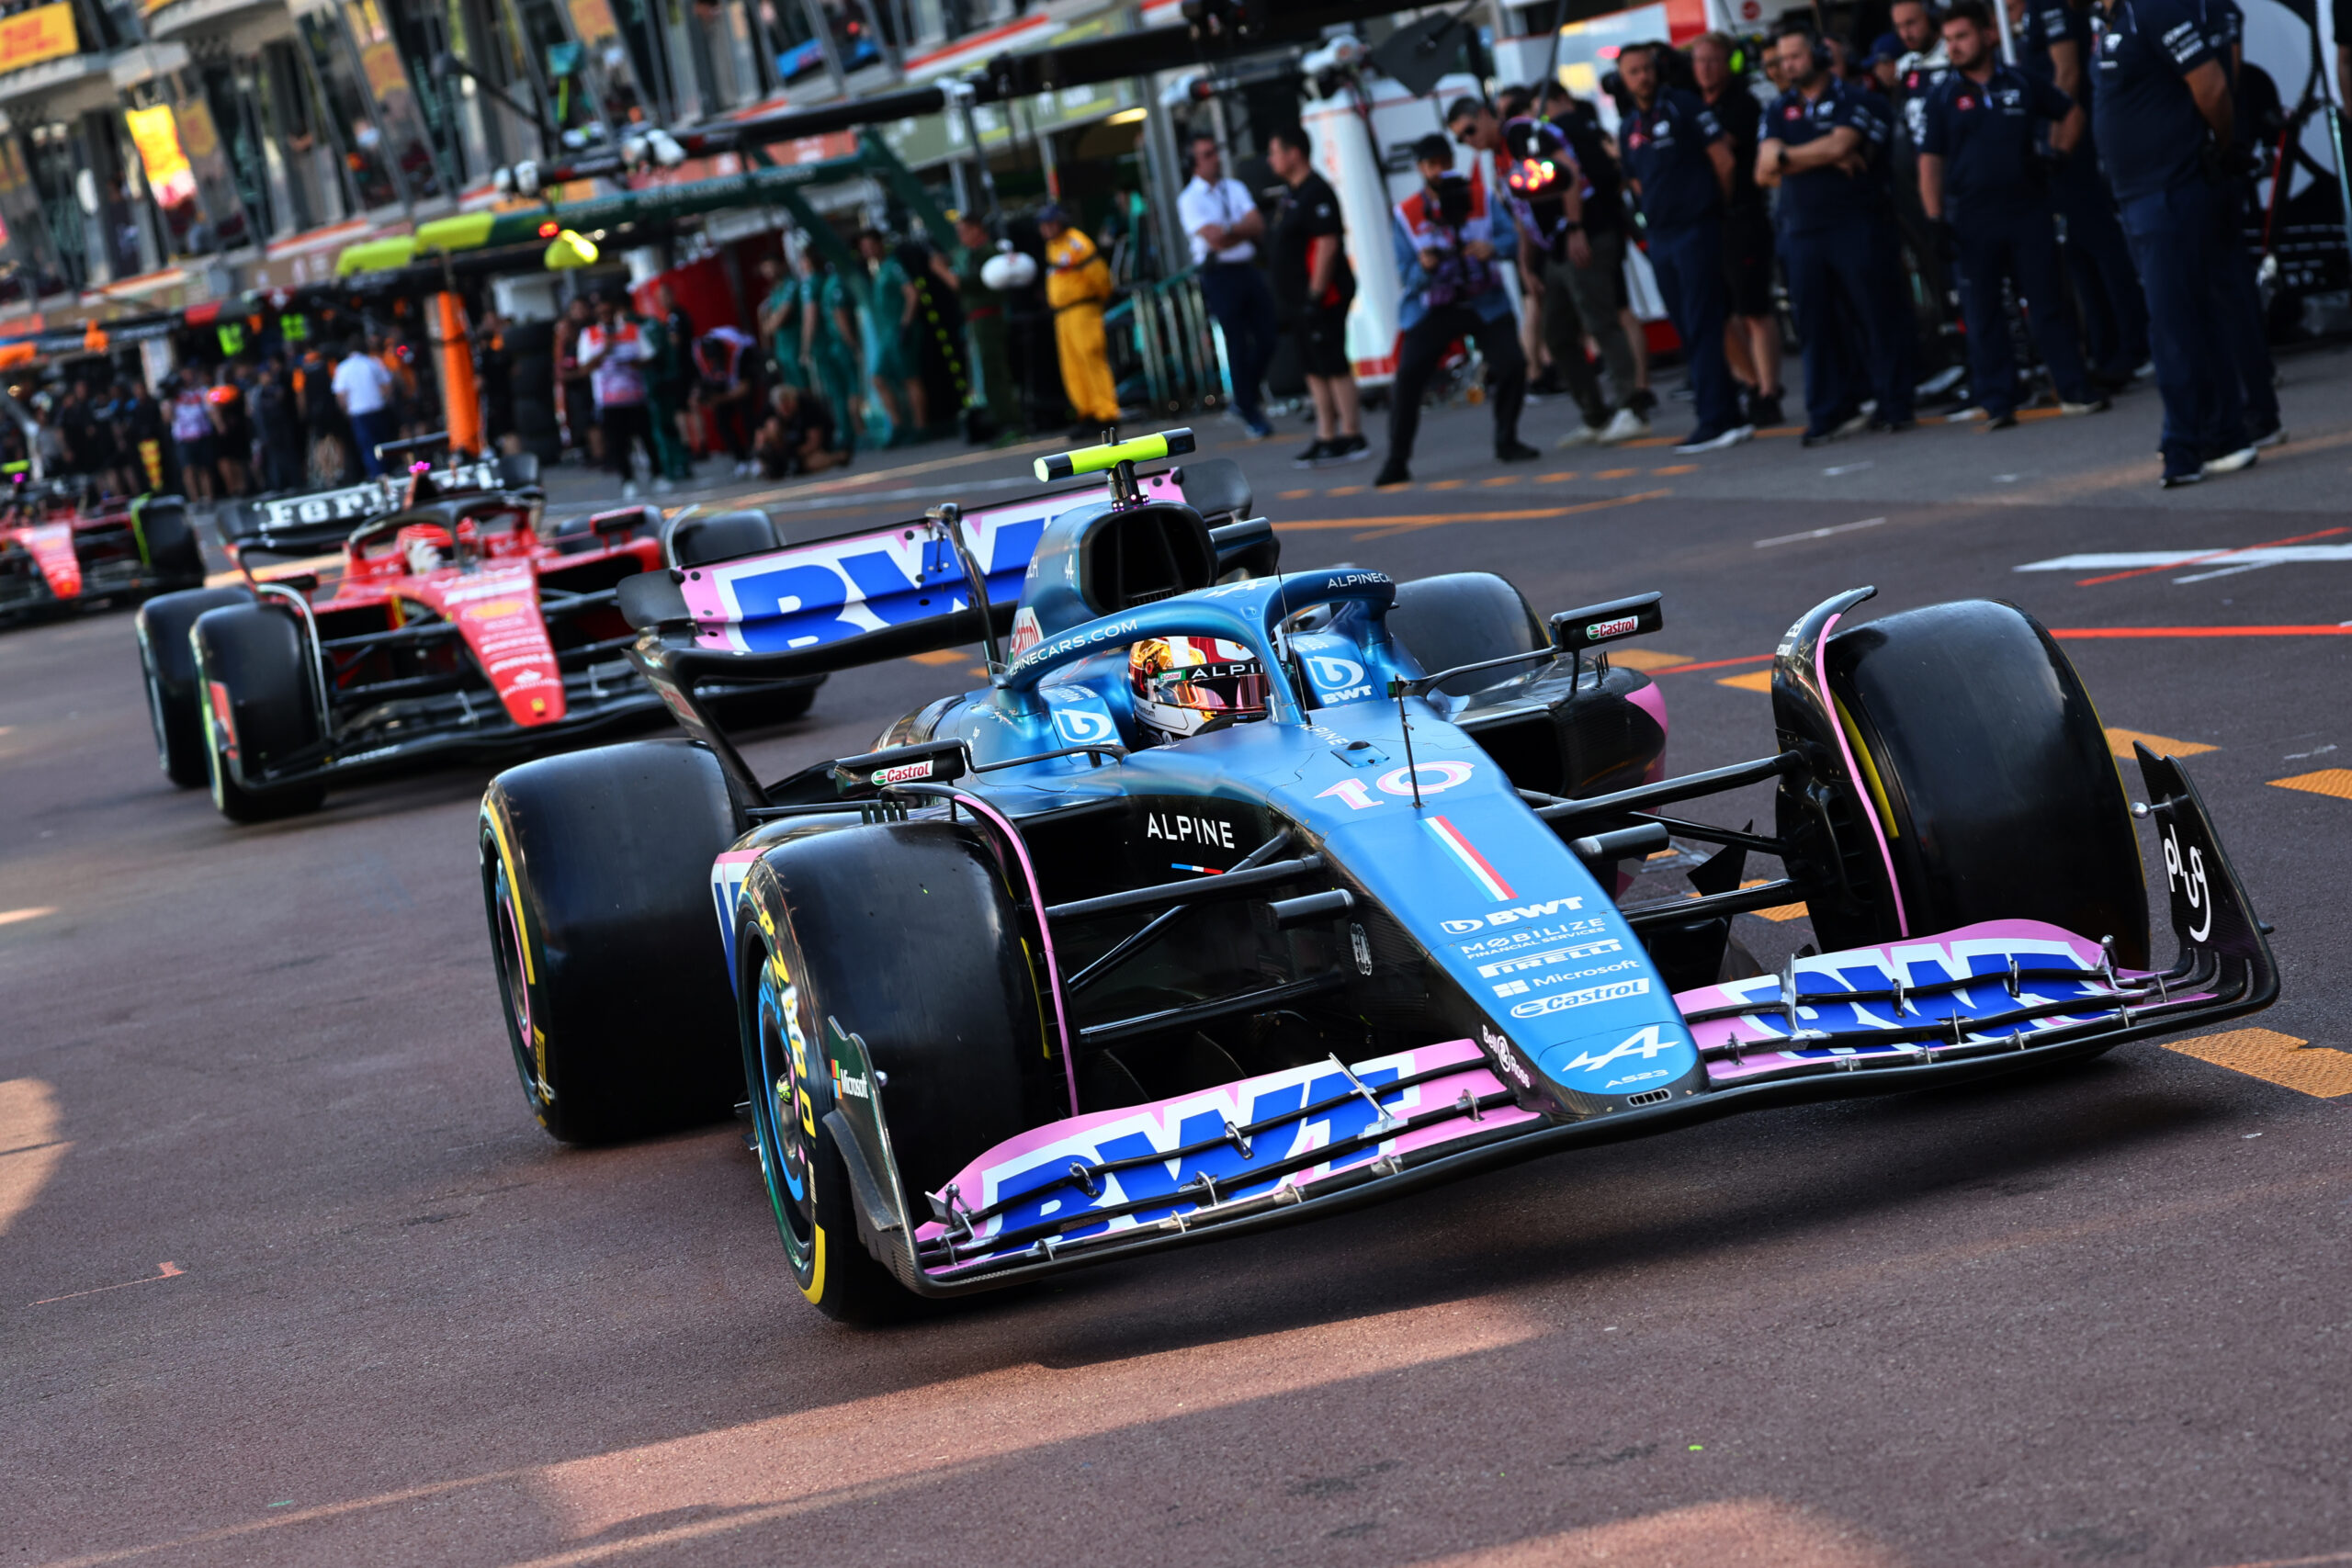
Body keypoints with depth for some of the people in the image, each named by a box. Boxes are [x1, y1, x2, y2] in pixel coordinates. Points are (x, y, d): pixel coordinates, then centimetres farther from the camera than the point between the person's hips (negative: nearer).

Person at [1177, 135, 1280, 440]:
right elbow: (1215, 240, -16)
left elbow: (1258, 226, -1)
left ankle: (1245, 400, 20)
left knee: (1267, 337, 1)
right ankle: (1252, 416, 8)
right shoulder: (1190, 199, -5)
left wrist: (1230, 230, -15)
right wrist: (1244, 231, -5)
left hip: (1249, 270, 5)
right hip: (1219, 275, -5)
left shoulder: (1235, 189, 11)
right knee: (1238, 345, -1)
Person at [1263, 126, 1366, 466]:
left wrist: (1315, 294, -23)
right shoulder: (1291, 192, 16)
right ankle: (1327, 436, 16)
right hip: (1301, 297, 11)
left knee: (1333, 365, -7)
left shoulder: (1315, 193, -16)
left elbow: (1327, 243, -22)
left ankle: (1352, 436, -4)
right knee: (1315, 368, 11)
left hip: (1322, 295, -11)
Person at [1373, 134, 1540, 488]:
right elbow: (1407, 275, -9)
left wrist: (1493, 248, -31)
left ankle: (1507, 442, 11)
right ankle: (1397, 462, -10)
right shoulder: (1405, 215, -5)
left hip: (1485, 301, 1)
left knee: (1512, 363, -14)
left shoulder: (1480, 197, 0)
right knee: (1408, 376, -17)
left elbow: (1512, 237, -8)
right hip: (1431, 309, -1)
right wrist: (1424, 268, -33)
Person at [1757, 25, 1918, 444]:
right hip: (1802, 231, 4)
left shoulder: (1851, 100, 2)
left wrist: (1788, 157, -2)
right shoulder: (1779, 111, 14)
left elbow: (1839, 145, -14)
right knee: (1816, 325, 4)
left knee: (1878, 315, -2)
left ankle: (1896, 405, 3)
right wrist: (1826, 158, -8)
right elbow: (1766, 170, 1)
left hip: (1856, 224, -4)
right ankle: (1830, 412, 9)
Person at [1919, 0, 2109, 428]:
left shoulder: (2021, 84, 5)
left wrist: (2057, 154, 4)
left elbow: (2071, 113, 18)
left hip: (2029, 210, 1)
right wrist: (1936, 220, -9)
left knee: (2048, 303, 3)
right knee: (1984, 313, 2)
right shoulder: (1941, 97, 2)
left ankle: (2074, 391, 9)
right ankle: (1996, 403, 7)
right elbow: (1930, 162, -2)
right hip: (1972, 221, 0)